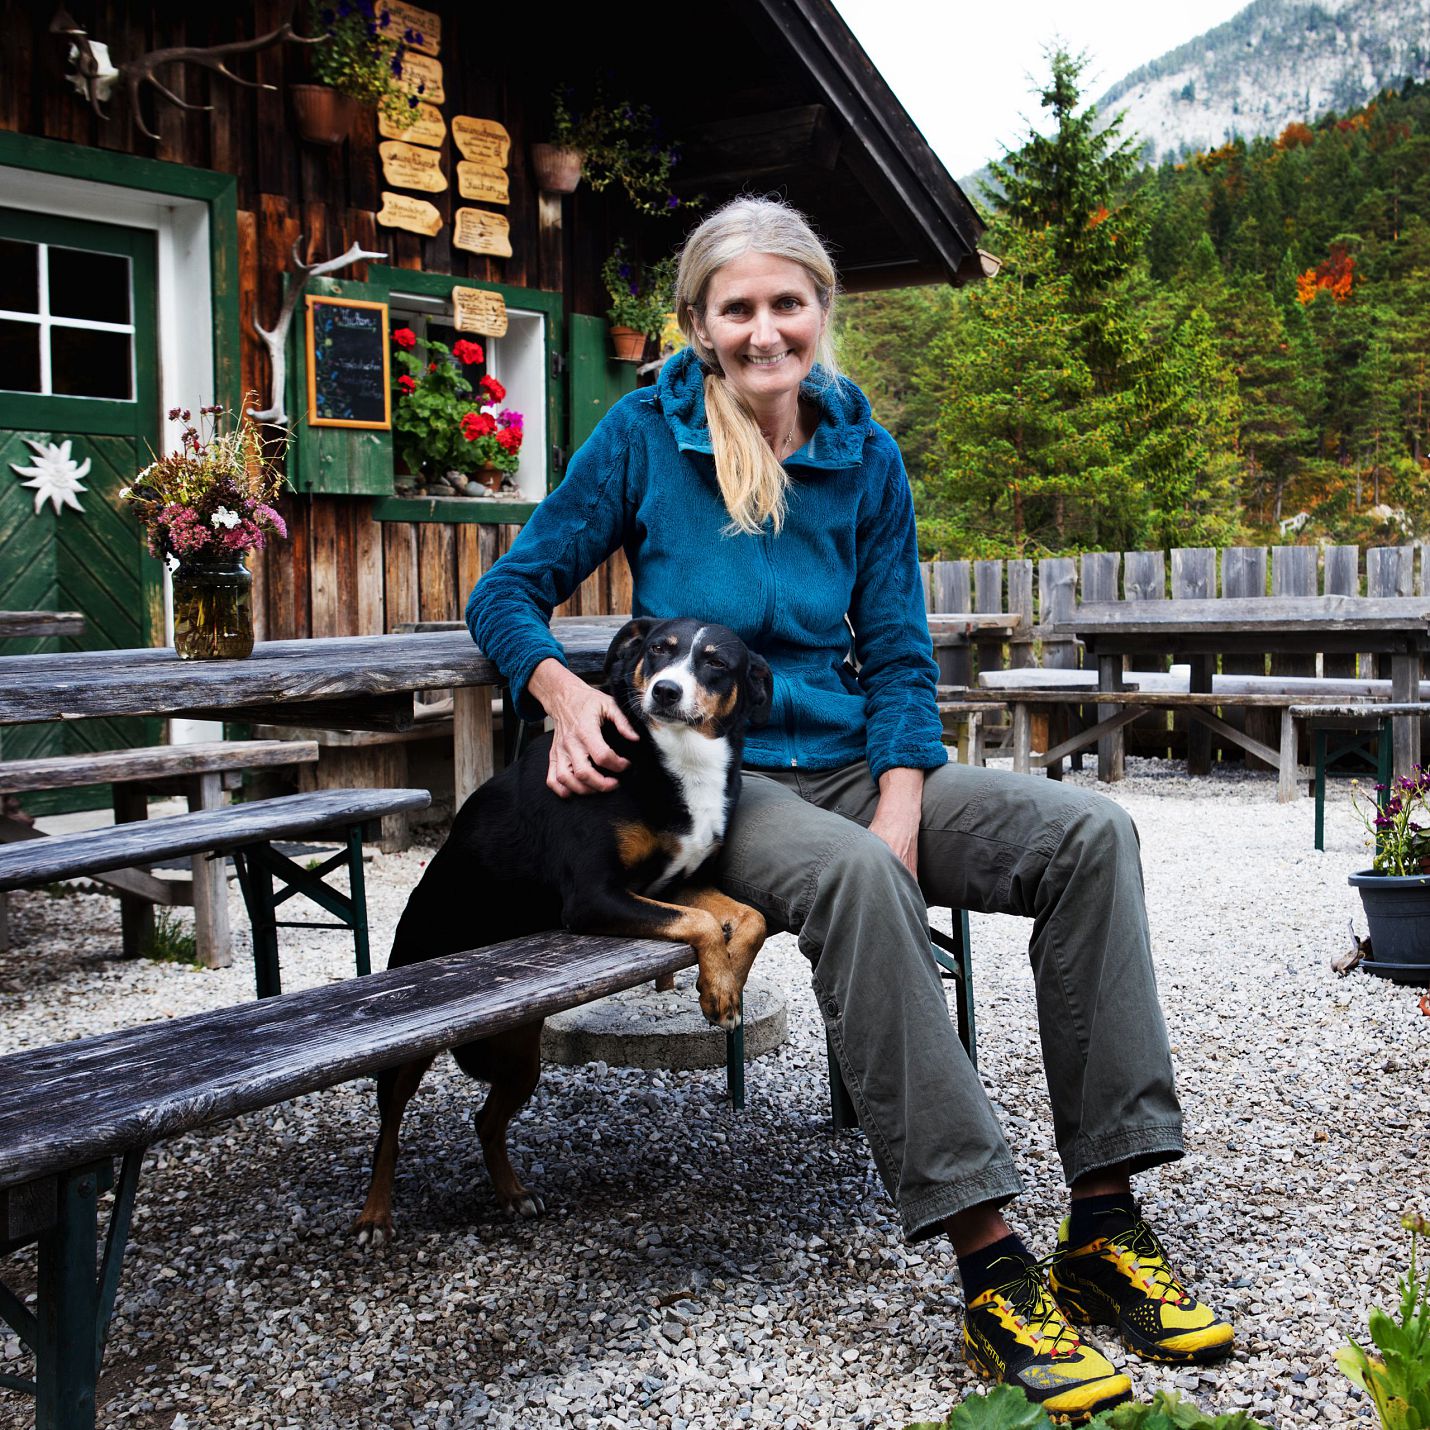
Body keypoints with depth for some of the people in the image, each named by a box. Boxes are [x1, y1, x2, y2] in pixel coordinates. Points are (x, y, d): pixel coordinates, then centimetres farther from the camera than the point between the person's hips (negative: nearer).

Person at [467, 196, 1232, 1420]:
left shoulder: (864, 456, 8)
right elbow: (509, 593, 2)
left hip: (851, 764, 5)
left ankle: (1104, 1225, -17)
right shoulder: (645, 434, 0)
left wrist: (901, 814, -10)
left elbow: (899, 662, 7)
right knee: (852, 876, -38)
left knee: (1088, 834, -19)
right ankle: (990, 1269, -34)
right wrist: (565, 693, -20)